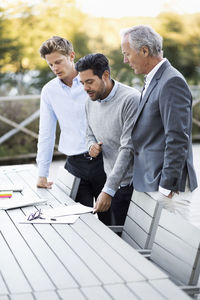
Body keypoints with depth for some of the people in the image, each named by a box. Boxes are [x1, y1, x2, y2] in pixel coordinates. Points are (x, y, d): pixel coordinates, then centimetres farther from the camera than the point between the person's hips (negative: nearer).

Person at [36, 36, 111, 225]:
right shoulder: (49, 91, 8)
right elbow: (46, 134, 12)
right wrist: (42, 174, 11)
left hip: (102, 158, -2)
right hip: (75, 164, 2)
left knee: (109, 217, 3)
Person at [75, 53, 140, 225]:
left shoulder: (131, 99, -17)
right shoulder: (91, 102, 7)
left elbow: (128, 149, -22)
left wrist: (108, 190, -25)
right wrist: (92, 146, -3)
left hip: (133, 184, -6)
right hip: (112, 184, 6)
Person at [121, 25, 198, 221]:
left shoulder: (171, 82, -16)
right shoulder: (154, 80, 15)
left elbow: (177, 139, -21)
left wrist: (167, 185, -19)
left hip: (167, 187, -9)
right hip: (151, 183, 9)